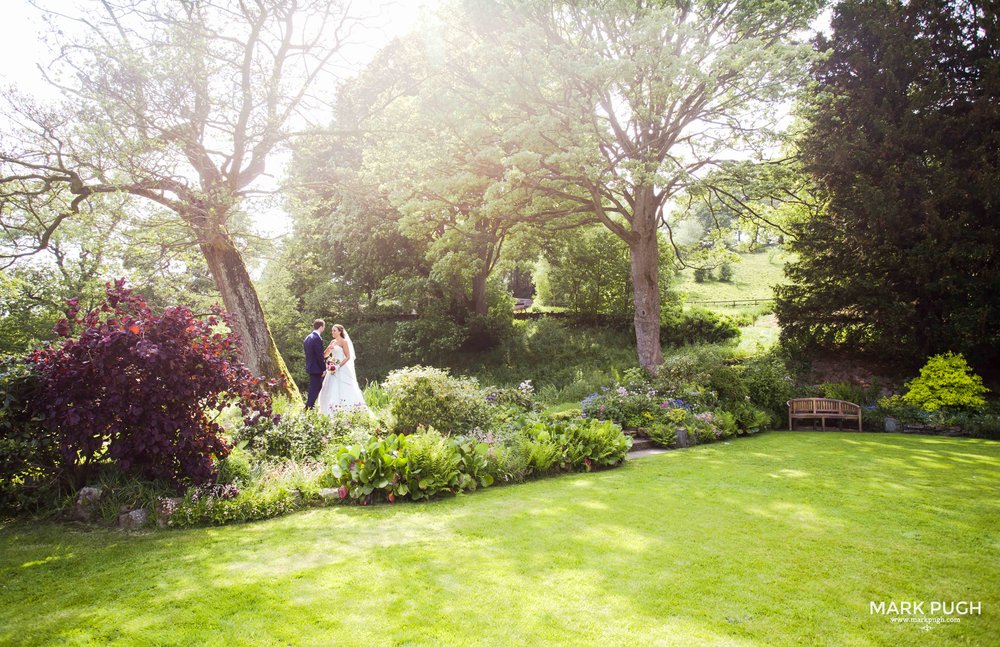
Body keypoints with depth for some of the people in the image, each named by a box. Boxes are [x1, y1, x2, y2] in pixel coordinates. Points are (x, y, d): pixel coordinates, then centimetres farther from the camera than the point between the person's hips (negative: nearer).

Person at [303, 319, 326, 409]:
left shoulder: (308, 338, 11)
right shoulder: (317, 338, -19)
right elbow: (319, 356, -20)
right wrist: (324, 369, -12)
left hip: (310, 367, 10)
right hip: (316, 368, -10)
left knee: (319, 386, 20)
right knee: (314, 390, -3)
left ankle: (308, 407, 23)